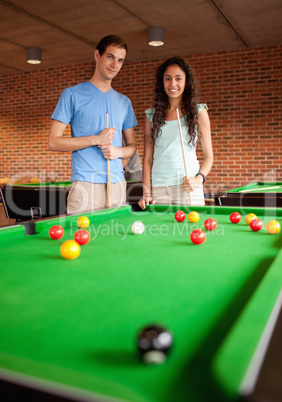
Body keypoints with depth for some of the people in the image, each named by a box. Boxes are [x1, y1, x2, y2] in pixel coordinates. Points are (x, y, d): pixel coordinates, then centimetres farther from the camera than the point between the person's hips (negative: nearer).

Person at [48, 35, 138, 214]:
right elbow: (54, 142, -3)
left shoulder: (124, 102, 17)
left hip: (118, 184, 4)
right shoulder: (72, 94, 3)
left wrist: (119, 151, -4)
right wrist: (96, 140, -11)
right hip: (85, 184, -4)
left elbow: (132, 145, 19)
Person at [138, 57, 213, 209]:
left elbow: (208, 155, 6)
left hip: (188, 188, -1)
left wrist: (199, 178, -13)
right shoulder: (151, 115, 11)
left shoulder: (199, 112, 7)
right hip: (159, 189, 1)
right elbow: (147, 158, 9)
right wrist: (146, 193, -1)